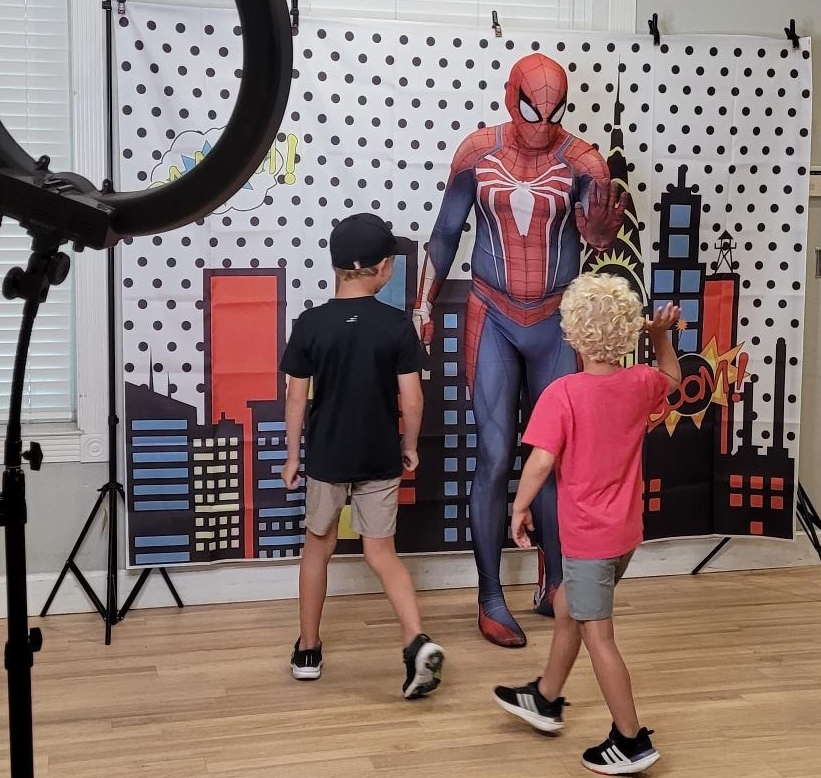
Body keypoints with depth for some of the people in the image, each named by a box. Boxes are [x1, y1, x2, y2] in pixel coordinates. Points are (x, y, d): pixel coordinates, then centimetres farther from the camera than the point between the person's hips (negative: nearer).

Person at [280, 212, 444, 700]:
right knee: (382, 553, 10)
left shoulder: (310, 324, -8)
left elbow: (297, 398, -4)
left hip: (326, 457, 0)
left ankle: (308, 651, 26)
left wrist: (293, 456, 7)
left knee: (318, 547, 18)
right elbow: (412, 398, -8)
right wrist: (410, 446, 8)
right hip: (380, 459, 0)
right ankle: (419, 642, -8)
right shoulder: (398, 325, -9)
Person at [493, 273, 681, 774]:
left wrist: (520, 508, -8)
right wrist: (661, 336, 13)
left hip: (588, 535, -7)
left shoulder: (563, 393, -20)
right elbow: (673, 379, 22)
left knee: (597, 636, 4)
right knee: (567, 607, 24)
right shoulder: (640, 384, -2)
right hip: (625, 530, 7)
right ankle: (545, 699, 39)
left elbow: (542, 461, -22)